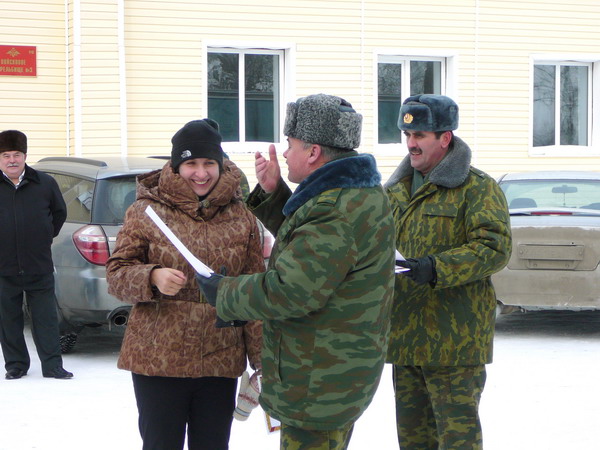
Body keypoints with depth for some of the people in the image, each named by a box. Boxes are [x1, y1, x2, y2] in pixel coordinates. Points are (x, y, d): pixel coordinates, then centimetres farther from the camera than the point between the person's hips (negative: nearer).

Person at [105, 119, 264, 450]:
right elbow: (116, 274, -1)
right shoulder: (146, 211, -1)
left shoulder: (242, 217, 6)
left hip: (221, 361, 2)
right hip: (158, 359, -2)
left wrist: (261, 360, 3)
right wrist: (152, 277, -22)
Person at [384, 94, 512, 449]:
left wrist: (437, 268, -28)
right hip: (406, 336, 8)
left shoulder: (477, 188, -6)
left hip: (454, 338, -7)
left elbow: (496, 248, -17)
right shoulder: (398, 190, 17)